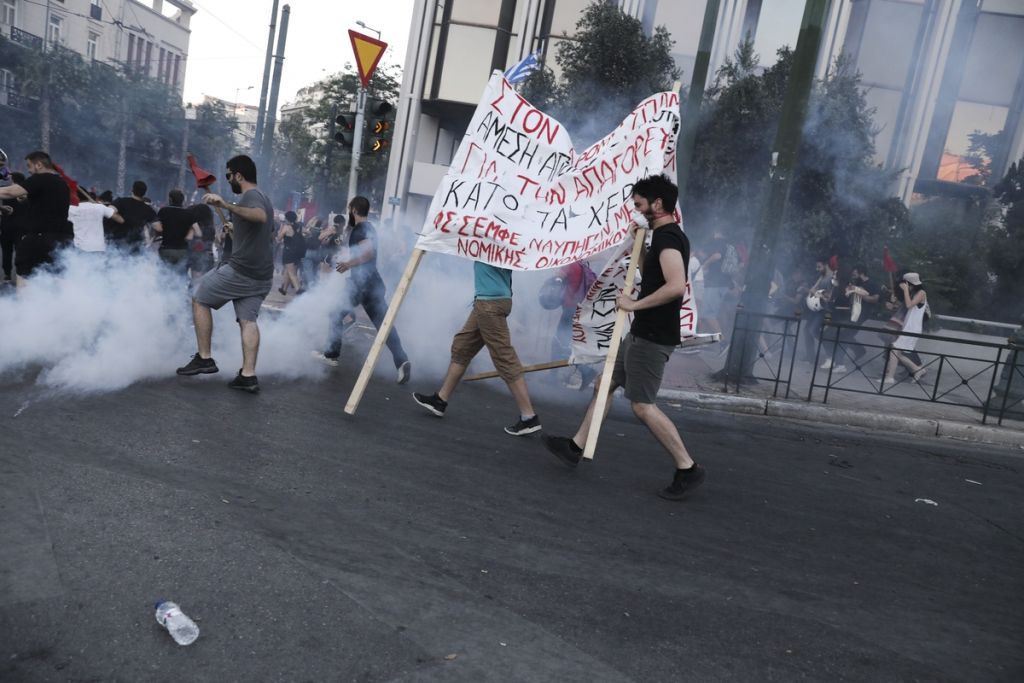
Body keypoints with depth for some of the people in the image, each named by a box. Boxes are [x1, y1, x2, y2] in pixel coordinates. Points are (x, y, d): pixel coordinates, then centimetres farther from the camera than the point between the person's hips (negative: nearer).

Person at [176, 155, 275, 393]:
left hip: (241, 270, -9)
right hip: (262, 276, 9)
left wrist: (227, 206, -45)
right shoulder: (263, 198, 19)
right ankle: (248, 375, -2)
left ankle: (204, 358, 7)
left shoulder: (251, 195, -12)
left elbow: (261, 217, -37)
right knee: (248, 320, 6)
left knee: (199, 299, 7)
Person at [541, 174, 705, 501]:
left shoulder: (668, 236, -17)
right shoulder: (665, 236, 14)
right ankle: (575, 447, 25)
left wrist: (635, 304, -22)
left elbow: (676, 286, -31)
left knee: (643, 405, -7)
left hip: (652, 336, -11)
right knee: (605, 385, 15)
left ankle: (688, 469, 3)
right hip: (642, 333, 11)